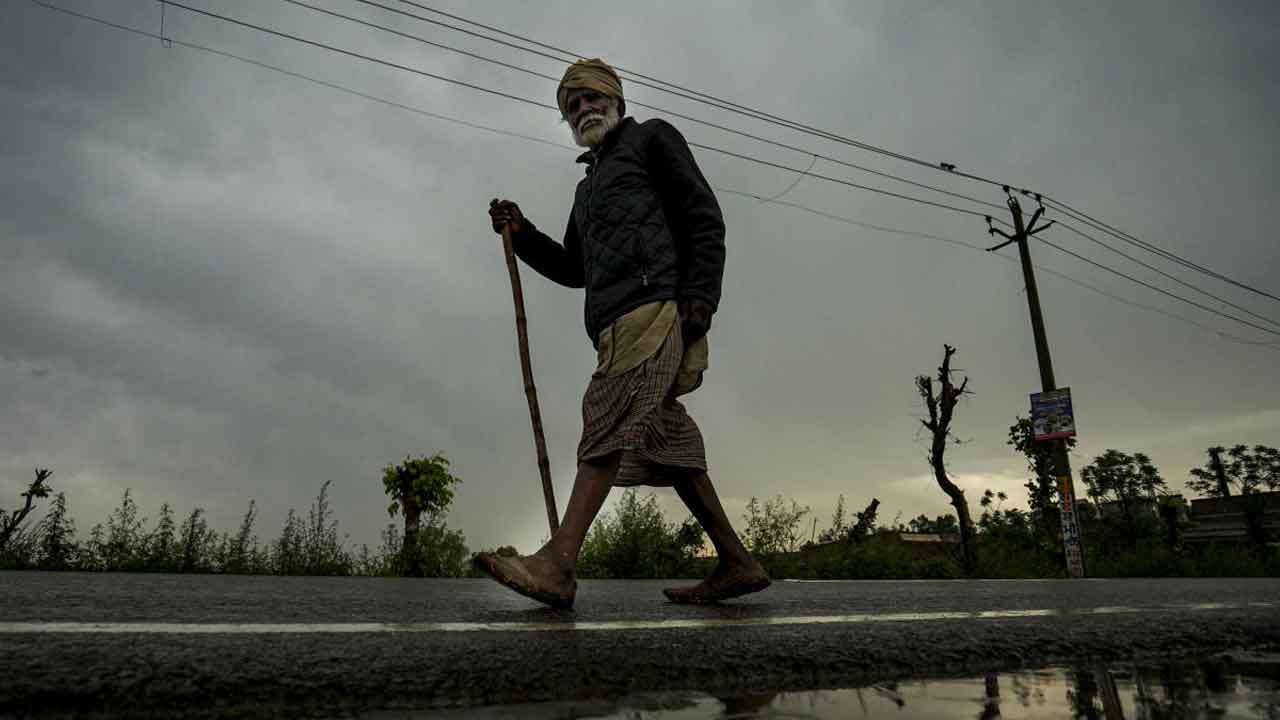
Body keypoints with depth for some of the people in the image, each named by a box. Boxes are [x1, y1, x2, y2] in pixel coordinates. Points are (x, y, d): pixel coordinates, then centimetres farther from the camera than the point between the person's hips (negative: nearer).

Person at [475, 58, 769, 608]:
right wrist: (521, 233, 18)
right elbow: (573, 269, 33)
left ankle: (557, 564, -30)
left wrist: (699, 296, -14)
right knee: (666, 441, 2)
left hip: (653, 301, -8)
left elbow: (704, 216, 0)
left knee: (610, 421, -21)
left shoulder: (650, 137, 14)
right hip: (618, 322, 8)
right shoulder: (590, 184, 36)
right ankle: (737, 563, 5)